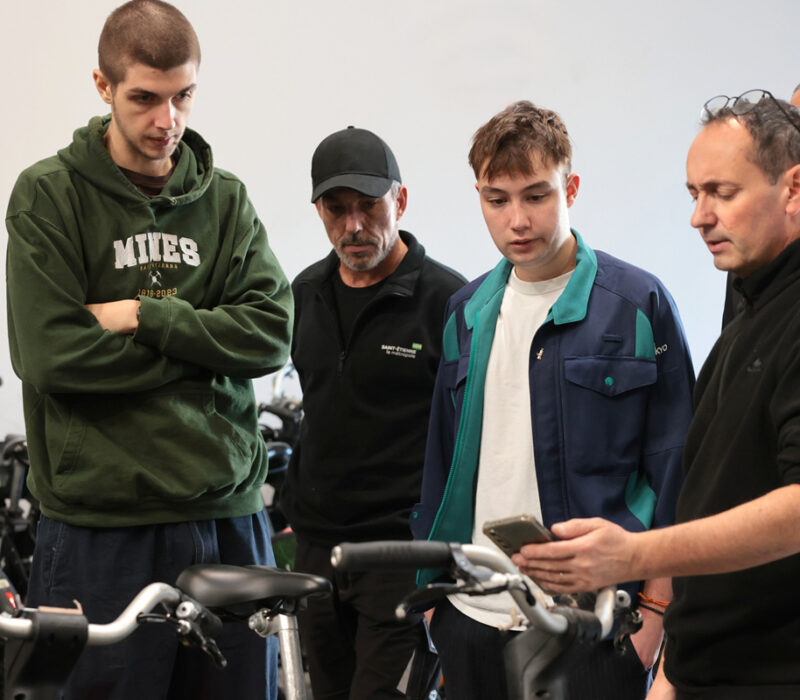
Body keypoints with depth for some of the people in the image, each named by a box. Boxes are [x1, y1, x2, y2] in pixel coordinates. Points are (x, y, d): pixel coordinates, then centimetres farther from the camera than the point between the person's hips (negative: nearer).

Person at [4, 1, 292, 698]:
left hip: (227, 517, 4)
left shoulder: (226, 198, 10)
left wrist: (145, 316, -11)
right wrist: (202, 339, -7)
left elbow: (270, 334, -2)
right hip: (101, 528, -4)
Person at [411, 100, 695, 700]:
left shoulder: (639, 303, -4)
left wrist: (656, 605, -7)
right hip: (471, 615, 5)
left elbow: (673, 465, -4)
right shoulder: (467, 312, 11)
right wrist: (433, 581, 14)